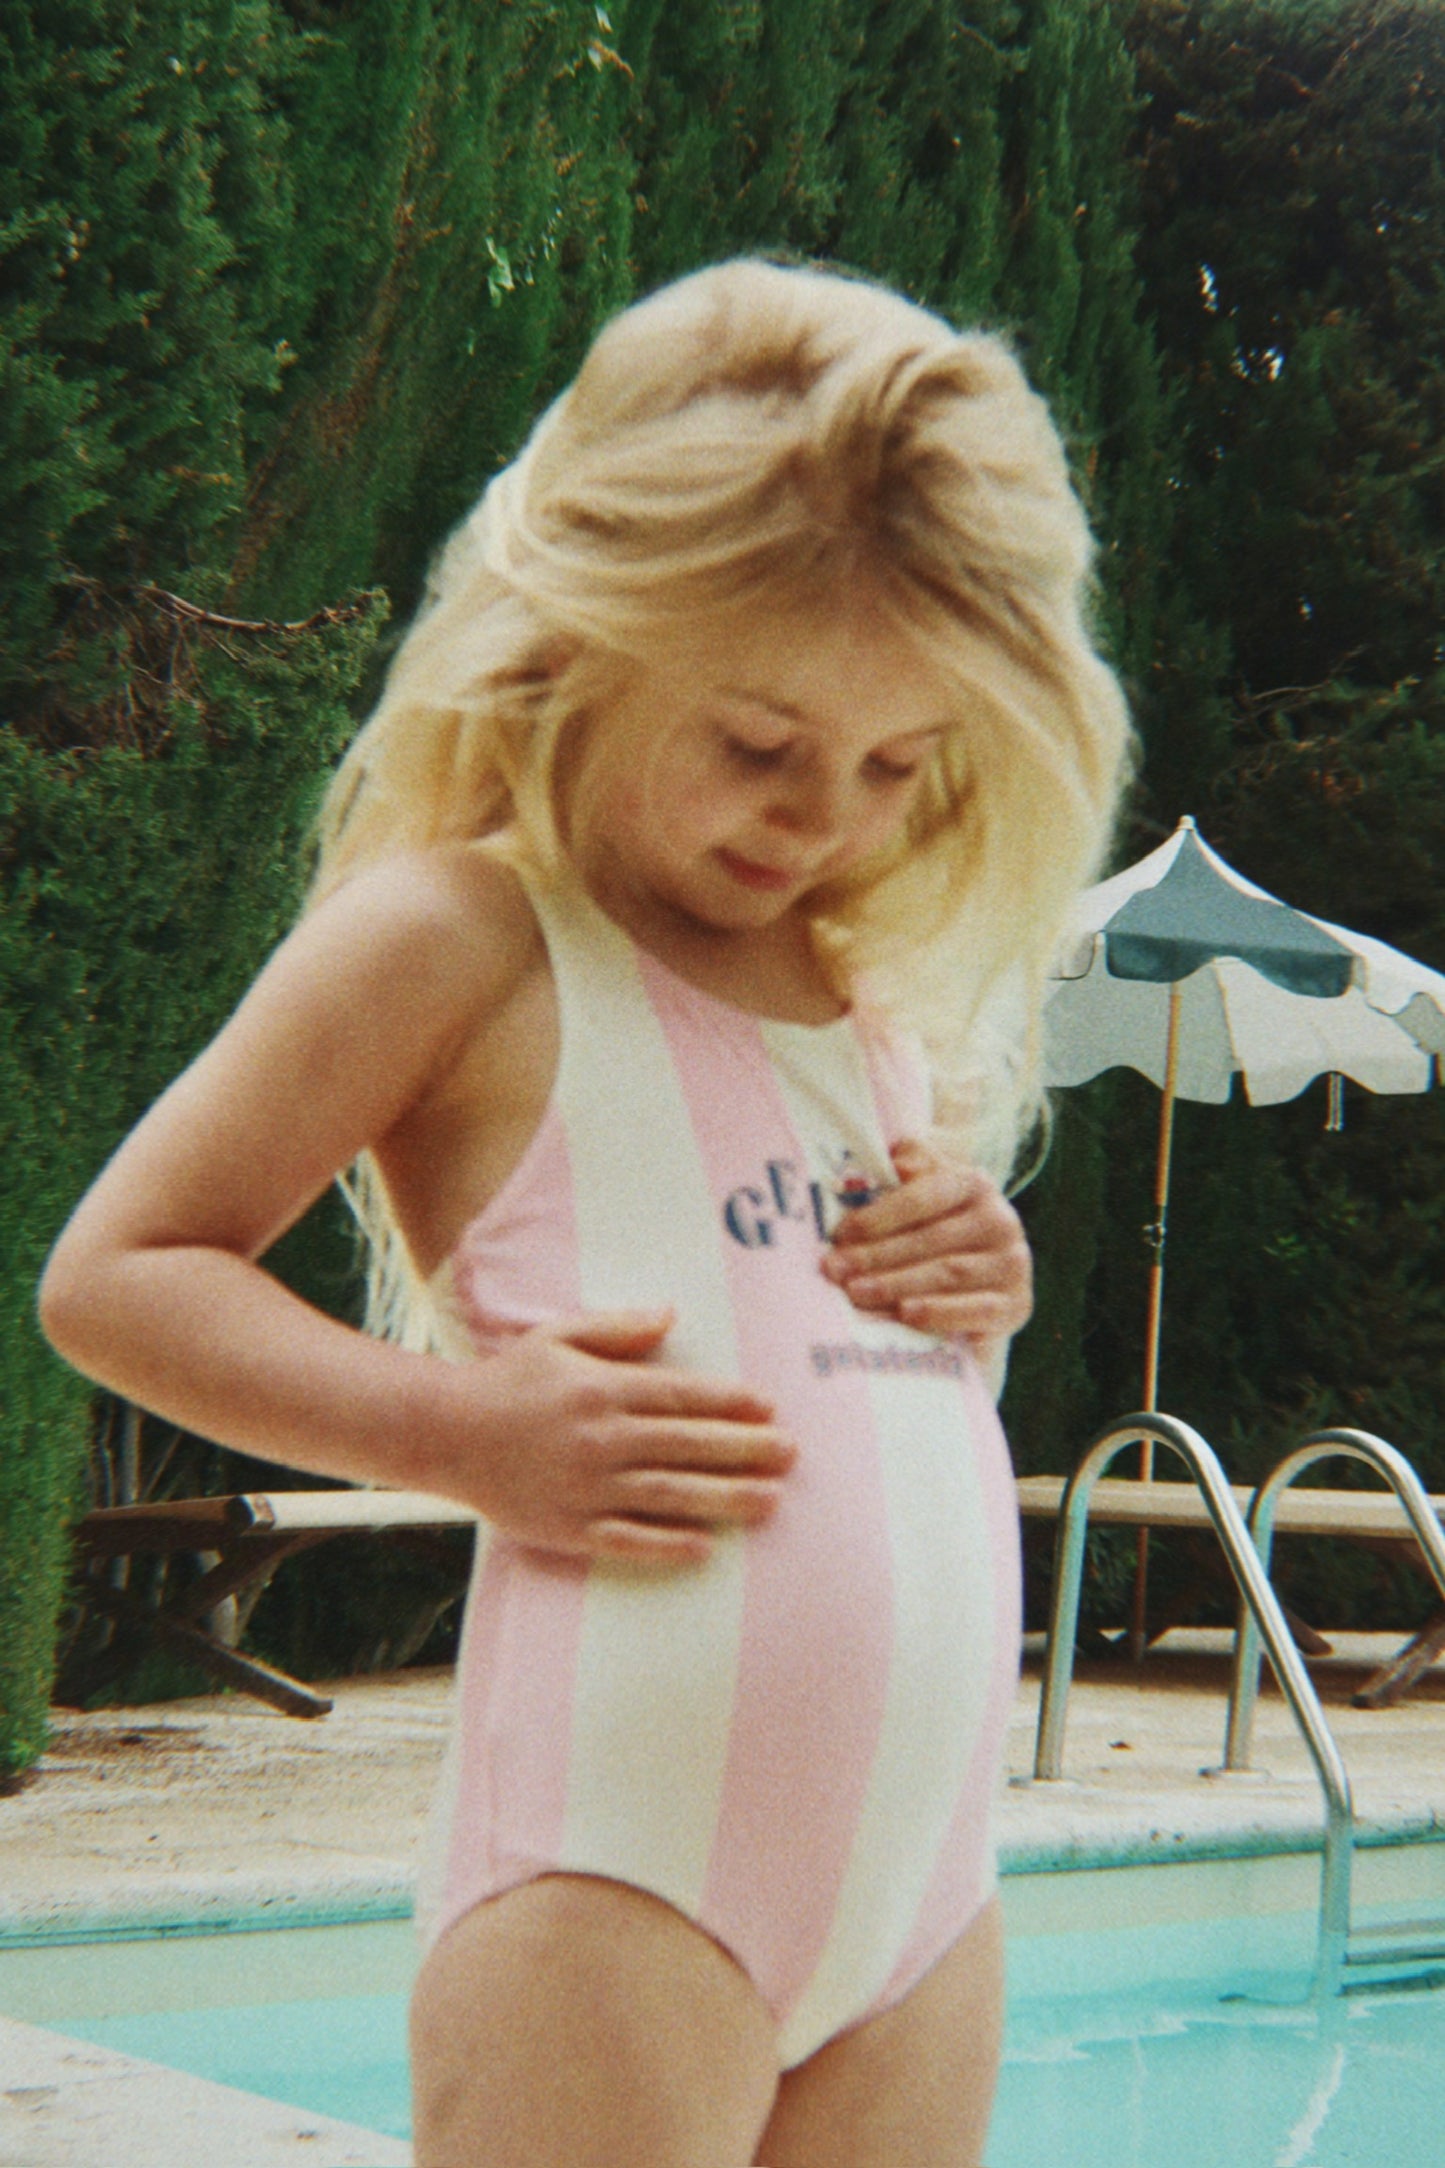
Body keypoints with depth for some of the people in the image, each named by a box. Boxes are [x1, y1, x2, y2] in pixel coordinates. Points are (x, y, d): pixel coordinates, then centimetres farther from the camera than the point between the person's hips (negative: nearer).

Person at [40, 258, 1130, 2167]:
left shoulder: (881, 992, 18)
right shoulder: (462, 935, -2)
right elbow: (114, 1273, -2)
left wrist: (977, 1293, 7)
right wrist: (460, 1429, -14)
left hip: (928, 1884, 7)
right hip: (618, 1871, -7)